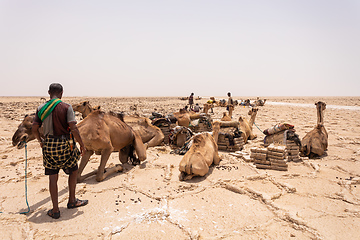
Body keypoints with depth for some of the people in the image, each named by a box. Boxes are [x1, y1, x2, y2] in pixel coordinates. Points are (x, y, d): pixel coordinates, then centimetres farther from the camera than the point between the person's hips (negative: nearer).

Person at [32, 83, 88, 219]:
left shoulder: (41, 108, 4)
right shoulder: (66, 107, -9)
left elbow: (34, 129, 4)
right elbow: (73, 128, -16)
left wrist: (41, 141, 22)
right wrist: (81, 145, -7)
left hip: (48, 145, 4)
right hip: (64, 144, -3)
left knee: (53, 178, 10)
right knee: (73, 171, 19)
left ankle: (55, 210, 17)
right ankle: (72, 201, 28)